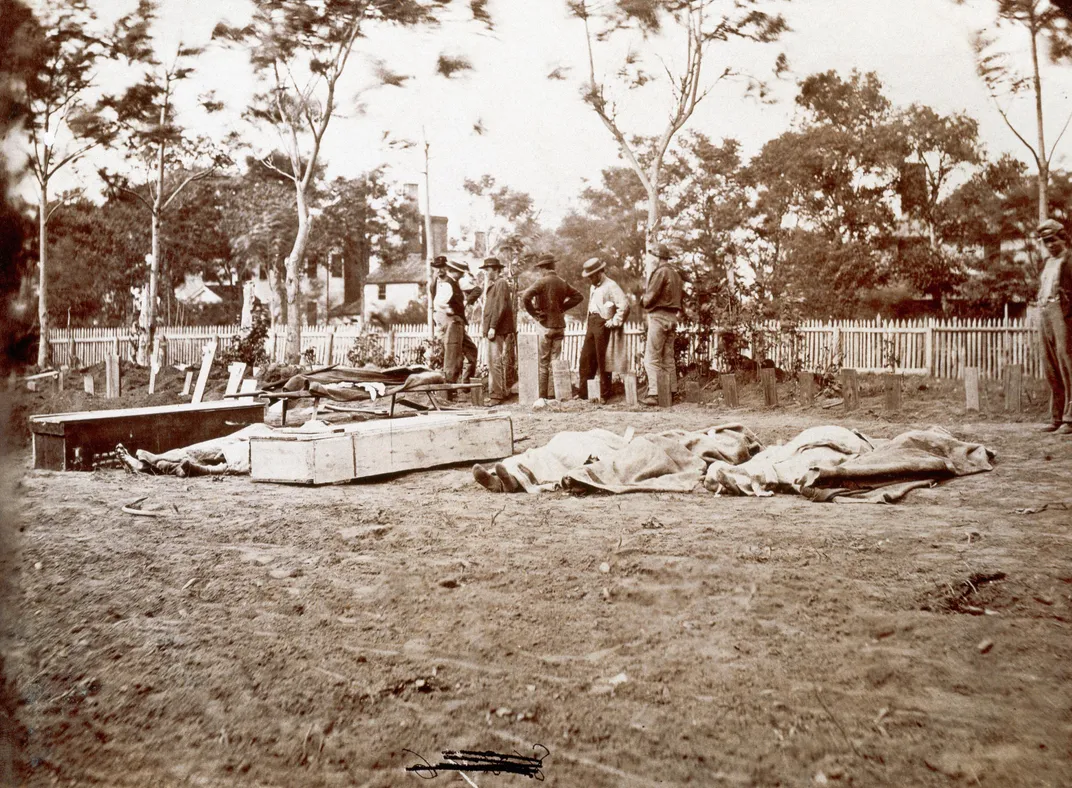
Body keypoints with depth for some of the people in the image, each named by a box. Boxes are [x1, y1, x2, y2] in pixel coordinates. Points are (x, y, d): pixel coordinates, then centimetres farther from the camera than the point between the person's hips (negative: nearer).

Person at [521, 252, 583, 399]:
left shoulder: (542, 281, -11)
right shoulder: (562, 282, 6)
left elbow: (525, 297, -23)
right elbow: (578, 296, 16)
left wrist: (534, 313, -12)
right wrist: (563, 307, 11)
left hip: (545, 325, -5)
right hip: (559, 325, 5)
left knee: (542, 362, 0)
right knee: (555, 361, 9)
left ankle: (542, 395, 1)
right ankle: (552, 393, 11)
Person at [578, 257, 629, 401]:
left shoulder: (611, 286, -10)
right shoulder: (593, 288, 19)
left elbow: (624, 305, -19)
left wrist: (614, 323, -17)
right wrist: (588, 324, 18)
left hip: (603, 325, -9)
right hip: (592, 324, 9)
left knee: (603, 361, -4)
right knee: (586, 358, 7)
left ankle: (604, 395, 4)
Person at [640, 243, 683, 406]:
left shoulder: (661, 272, -12)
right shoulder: (675, 272, 16)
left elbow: (651, 296, -15)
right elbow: (677, 296, 16)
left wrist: (643, 300, 5)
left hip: (659, 316, -9)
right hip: (672, 316, 9)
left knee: (652, 358, -9)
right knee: (668, 357, 12)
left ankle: (654, 394, -15)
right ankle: (672, 391, 13)